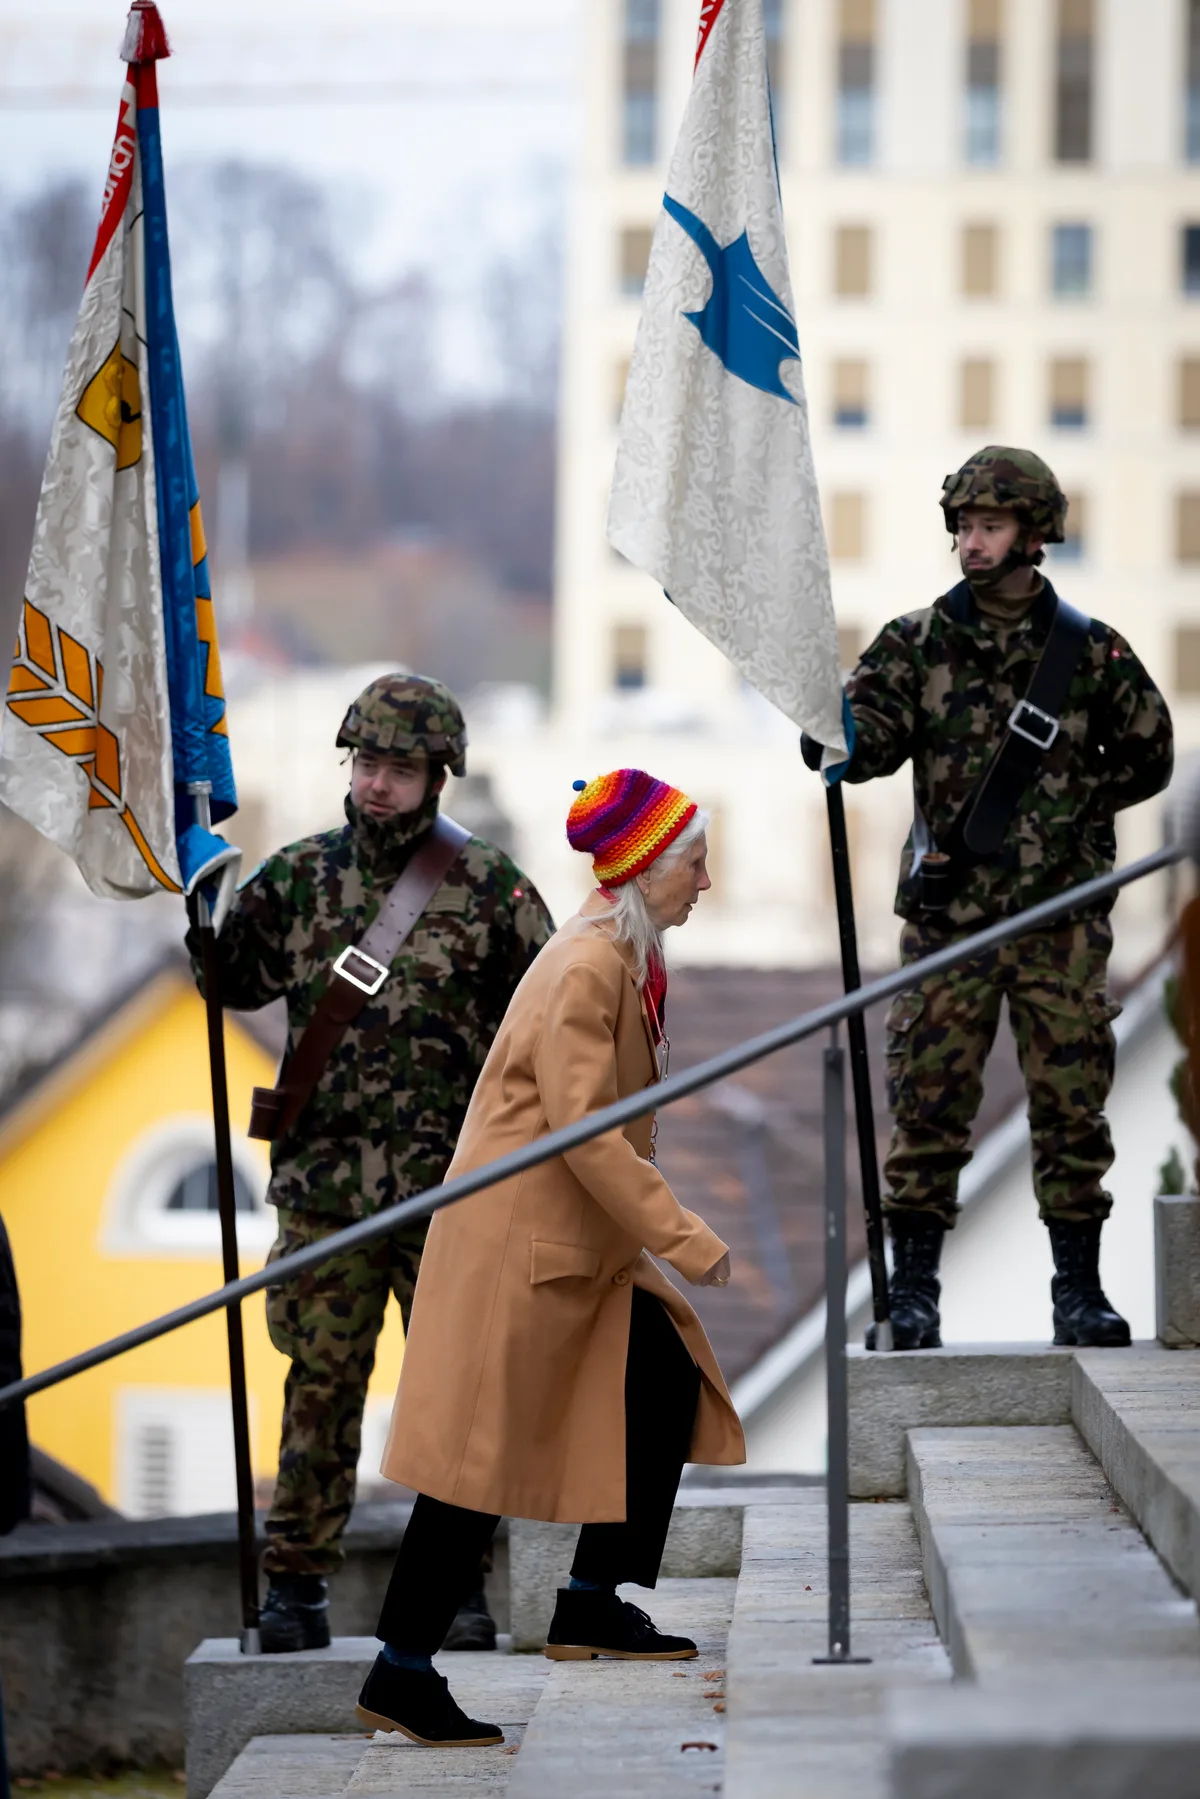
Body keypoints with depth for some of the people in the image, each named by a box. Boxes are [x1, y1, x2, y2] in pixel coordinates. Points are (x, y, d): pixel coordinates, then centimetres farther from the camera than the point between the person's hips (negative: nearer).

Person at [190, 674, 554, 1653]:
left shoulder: (487, 886, 1)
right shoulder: (301, 875, 7)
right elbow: (236, 983, 14)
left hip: (451, 1186, -1)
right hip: (327, 1182, 1)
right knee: (321, 1384, 2)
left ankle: (457, 1584, 13)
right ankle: (296, 1586, 9)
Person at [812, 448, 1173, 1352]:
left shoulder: (1092, 653, 4)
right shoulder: (918, 644, 3)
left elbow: (1147, 760, 14)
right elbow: (872, 738, -9)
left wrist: (1067, 804, 3)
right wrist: (840, 739, -31)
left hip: (1061, 914, 0)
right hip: (949, 914, 0)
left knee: (1072, 1100, 2)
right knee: (930, 1101, -1)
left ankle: (1080, 1289, 10)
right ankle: (913, 1290, 5)